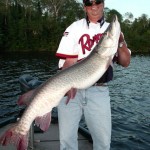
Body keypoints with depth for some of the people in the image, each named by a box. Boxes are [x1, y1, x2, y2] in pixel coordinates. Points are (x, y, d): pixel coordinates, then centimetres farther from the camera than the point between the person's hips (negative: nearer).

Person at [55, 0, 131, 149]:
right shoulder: (74, 28, 4)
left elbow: (125, 63, 7)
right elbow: (68, 61, -3)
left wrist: (121, 43, -11)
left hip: (99, 91, 2)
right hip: (73, 88, -1)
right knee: (67, 137, 0)